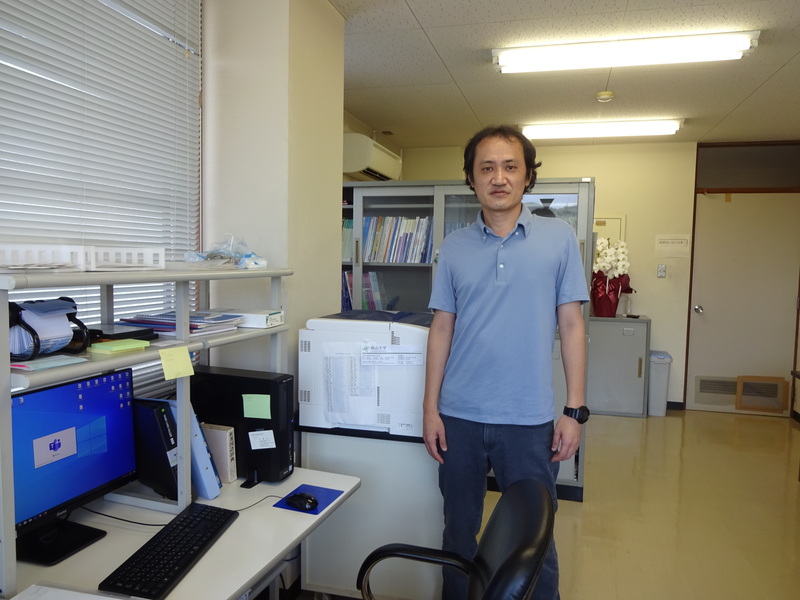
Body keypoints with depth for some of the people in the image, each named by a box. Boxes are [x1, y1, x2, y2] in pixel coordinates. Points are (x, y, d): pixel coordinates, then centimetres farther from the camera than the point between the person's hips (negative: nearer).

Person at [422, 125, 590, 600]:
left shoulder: (559, 238, -1)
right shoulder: (455, 246, 4)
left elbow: (572, 326, 0)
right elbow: (442, 329, 5)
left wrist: (575, 411, -4)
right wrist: (431, 408, 1)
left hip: (529, 419, -2)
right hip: (459, 418, 2)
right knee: (459, 533, 18)